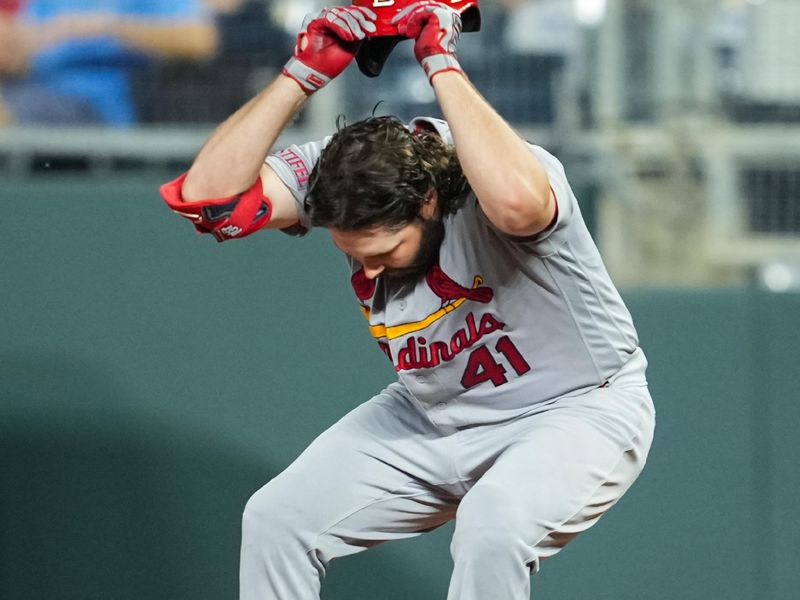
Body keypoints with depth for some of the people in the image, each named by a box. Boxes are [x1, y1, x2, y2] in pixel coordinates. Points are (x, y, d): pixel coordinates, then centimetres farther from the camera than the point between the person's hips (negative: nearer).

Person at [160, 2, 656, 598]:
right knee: (275, 519, -4)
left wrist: (442, 62, -46)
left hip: (576, 410, -6)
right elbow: (206, 195, -25)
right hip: (431, 417, 6)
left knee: (492, 524, -35)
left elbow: (517, 203, -57)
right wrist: (304, 73, -29)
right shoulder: (336, 174, -14)